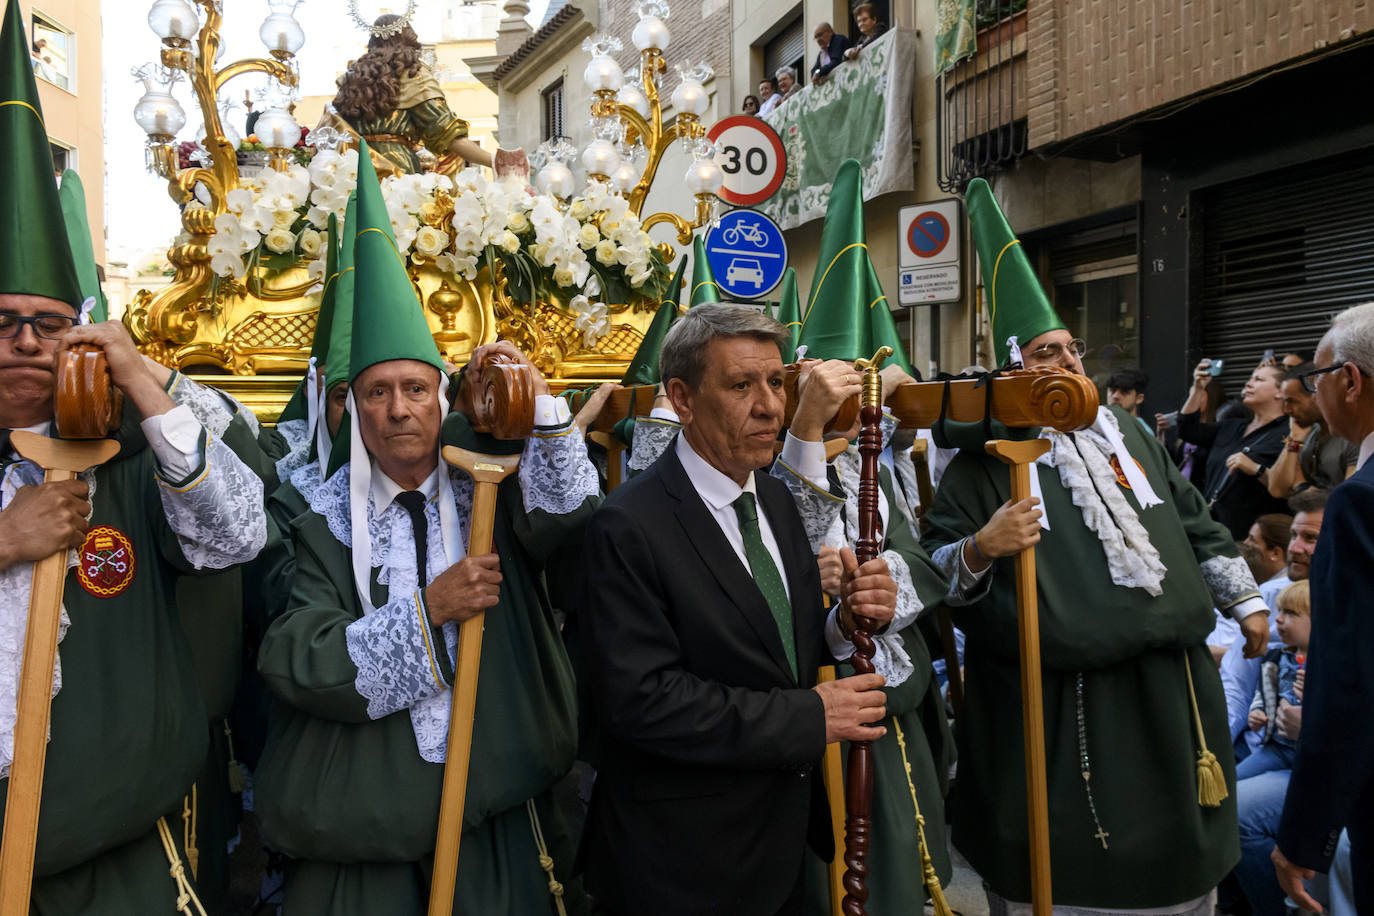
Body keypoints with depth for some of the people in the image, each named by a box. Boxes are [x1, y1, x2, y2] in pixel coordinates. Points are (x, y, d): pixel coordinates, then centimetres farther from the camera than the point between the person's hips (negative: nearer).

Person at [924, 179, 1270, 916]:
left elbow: (1193, 523, 20)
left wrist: (1243, 599, 17)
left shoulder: (1128, 435, 12)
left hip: (1166, 687, 6)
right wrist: (979, 550, -28)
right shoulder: (983, 462, -5)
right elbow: (935, 567, -8)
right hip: (1057, 703, -5)